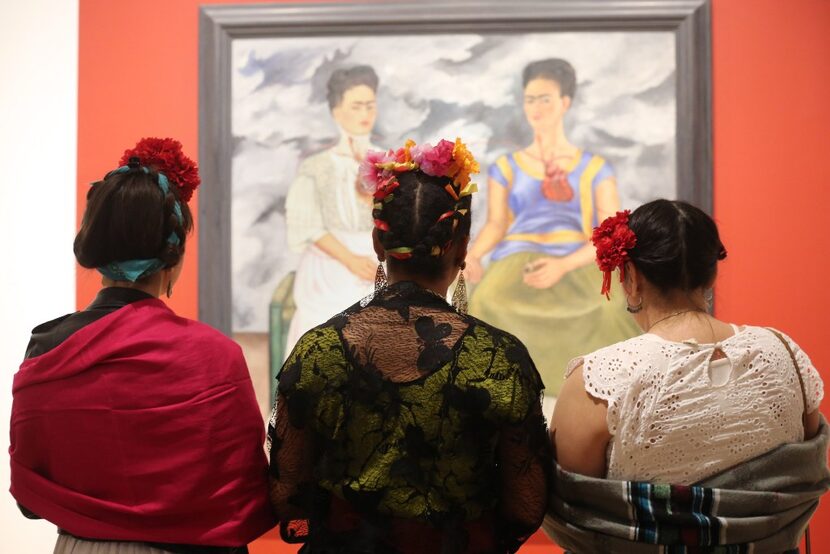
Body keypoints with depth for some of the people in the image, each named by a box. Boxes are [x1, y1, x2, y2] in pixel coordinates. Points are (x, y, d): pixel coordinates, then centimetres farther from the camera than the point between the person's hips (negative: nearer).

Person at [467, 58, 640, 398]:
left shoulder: (594, 168, 10)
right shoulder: (506, 168, 15)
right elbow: (495, 225, 6)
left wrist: (563, 266, -16)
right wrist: (471, 256, -17)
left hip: (577, 268, 0)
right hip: (516, 264, 0)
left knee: (611, 310, -33)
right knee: (487, 303, -34)